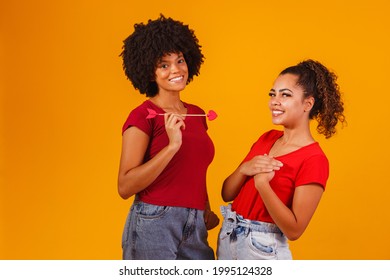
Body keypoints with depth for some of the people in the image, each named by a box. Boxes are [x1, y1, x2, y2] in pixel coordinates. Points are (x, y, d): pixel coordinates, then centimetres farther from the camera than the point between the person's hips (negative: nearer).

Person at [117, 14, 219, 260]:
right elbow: (125, 187, -16)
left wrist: (206, 211, 8)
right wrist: (172, 145, -23)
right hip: (153, 226, -6)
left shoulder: (197, 114, 11)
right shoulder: (143, 116, -8)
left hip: (195, 229, 6)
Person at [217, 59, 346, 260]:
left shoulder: (313, 160, -16)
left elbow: (294, 230, -20)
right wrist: (244, 169, -14)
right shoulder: (267, 138, 5)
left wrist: (262, 184, -27)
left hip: (263, 248, -6)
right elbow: (227, 194, 5)